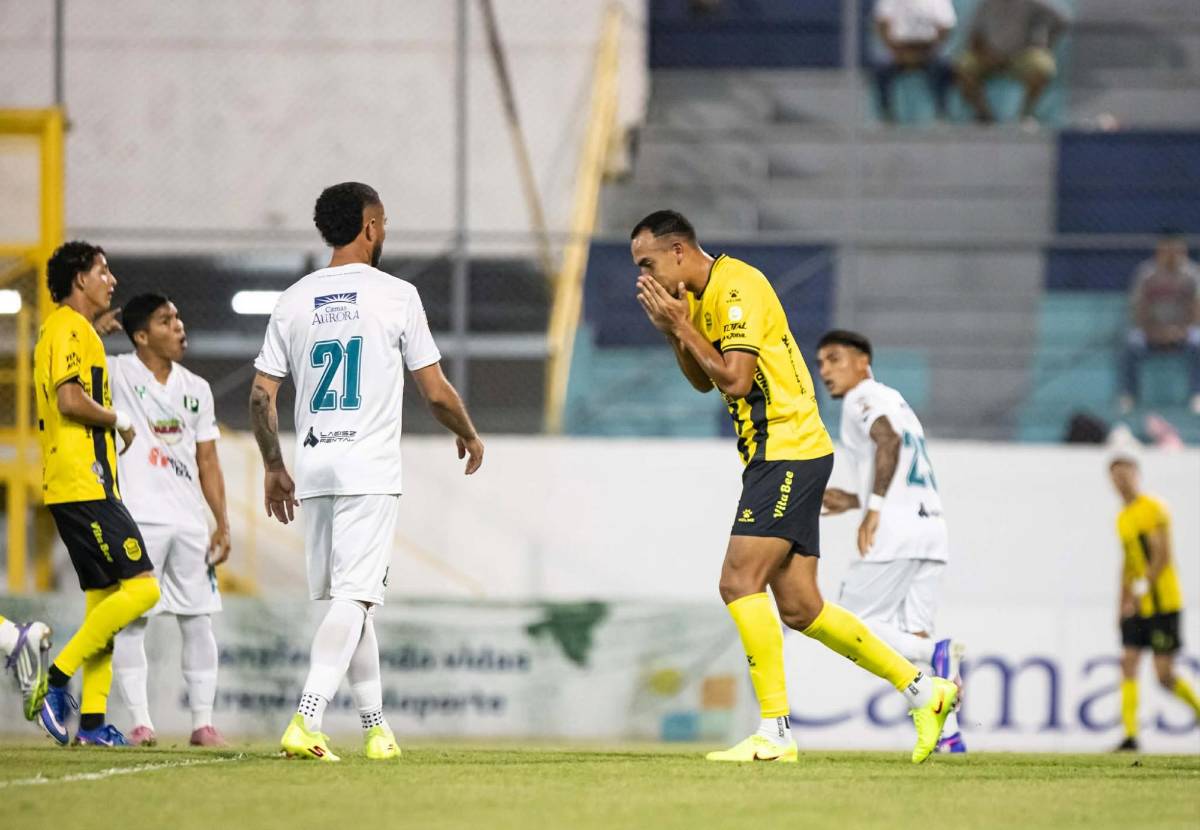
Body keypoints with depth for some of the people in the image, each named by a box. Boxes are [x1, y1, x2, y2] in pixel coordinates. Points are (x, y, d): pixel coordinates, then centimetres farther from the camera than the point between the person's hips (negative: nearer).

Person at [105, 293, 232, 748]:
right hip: (137, 517, -5)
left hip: (189, 520, 5)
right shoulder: (118, 374, 0)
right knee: (130, 619, -7)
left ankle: (203, 722, 9)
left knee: (198, 620, 4)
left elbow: (207, 462, 16)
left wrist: (223, 524, 10)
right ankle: (140, 722, -5)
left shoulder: (196, 389, 14)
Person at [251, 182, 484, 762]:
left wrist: (274, 468, 18)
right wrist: (468, 435, 18)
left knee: (347, 599, 14)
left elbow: (261, 396, 5)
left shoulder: (294, 301, 7)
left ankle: (375, 724, 19)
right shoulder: (396, 296, -3)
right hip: (370, 470, -5)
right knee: (354, 597, -9)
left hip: (312, 470, 5)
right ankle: (306, 720, -25)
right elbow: (436, 392, -1)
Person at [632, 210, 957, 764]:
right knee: (800, 609, 7)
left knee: (740, 581, -16)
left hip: (789, 453, -10)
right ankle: (921, 689, 15)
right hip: (773, 454, 10)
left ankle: (775, 733, -16)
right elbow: (703, 381, 23)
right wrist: (672, 330, 7)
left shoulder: (736, 288, -15)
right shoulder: (699, 297, 16)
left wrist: (681, 325, -15)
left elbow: (735, 379, -22)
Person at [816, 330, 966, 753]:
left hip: (896, 531, -9)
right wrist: (853, 502, 33)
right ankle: (948, 733, -6)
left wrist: (874, 508, -23)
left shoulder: (863, 398, 1)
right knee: (911, 635, 7)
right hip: (932, 529, 9)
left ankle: (934, 653, -23)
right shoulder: (896, 401, 28)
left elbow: (889, 439, -21)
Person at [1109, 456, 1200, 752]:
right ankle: (1130, 736, -7)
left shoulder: (1153, 509, -9)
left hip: (1162, 603, -7)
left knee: (1165, 674, -9)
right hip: (1136, 606, 7)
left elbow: (1163, 555, -16)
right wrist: (1123, 604, 21)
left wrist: (1142, 588, -22)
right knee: (1128, 664, -5)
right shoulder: (1122, 518, 16)